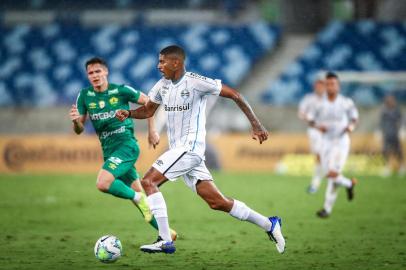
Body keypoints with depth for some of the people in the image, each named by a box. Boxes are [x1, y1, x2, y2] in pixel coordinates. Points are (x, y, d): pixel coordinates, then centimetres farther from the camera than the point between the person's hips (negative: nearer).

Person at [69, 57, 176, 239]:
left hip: (126, 145, -6)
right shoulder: (84, 96, 5)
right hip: (108, 150, 6)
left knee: (103, 183, -26)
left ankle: (138, 199, -5)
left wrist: (152, 131, 3)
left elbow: (149, 102, 5)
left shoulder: (121, 90, -6)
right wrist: (76, 121, -17)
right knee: (137, 193, 7)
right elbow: (79, 130, 6)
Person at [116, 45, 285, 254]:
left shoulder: (196, 82, -12)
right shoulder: (163, 85, 11)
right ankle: (269, 225, 19)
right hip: (178, 150, 8)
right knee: (217, 202, 8)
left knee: (148, 181, -18)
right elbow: (148, 110, 23)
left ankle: (165, 241, -18)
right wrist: (128, 113, 1)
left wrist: (256, 125, -8)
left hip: (190, 148, -8)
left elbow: (234, 95, -8)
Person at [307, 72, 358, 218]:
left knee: (333, 173, -16)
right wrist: (318, 126, -14)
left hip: (341, 141, -4)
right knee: (330, 175, 6)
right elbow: (310, 120, 8)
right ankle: (349, 184, 39)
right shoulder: (320, 105, 1)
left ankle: (328, 208, -8)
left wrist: (351, 126, -15)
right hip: (326, 142, 4)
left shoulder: (346, 103, -5)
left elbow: (354, 117, 7)